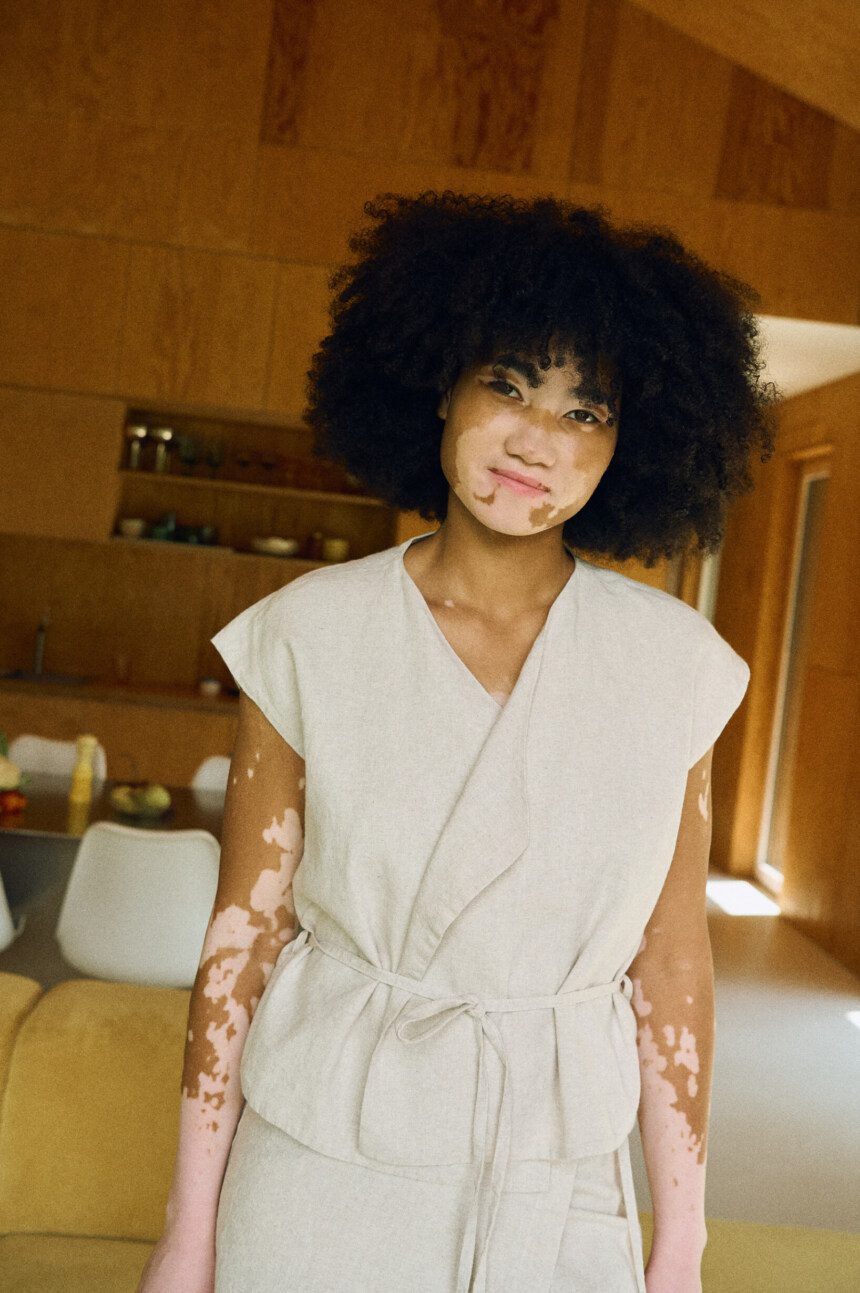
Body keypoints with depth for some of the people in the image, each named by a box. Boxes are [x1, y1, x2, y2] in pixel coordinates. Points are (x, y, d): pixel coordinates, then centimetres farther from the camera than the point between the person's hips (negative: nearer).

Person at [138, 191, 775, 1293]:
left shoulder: (674, 665, -6)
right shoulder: (309, 635, -9)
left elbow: (672, 963, -1)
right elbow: (243, 936, -5)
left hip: (558, 1197, 1)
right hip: (319, 1180, -1)